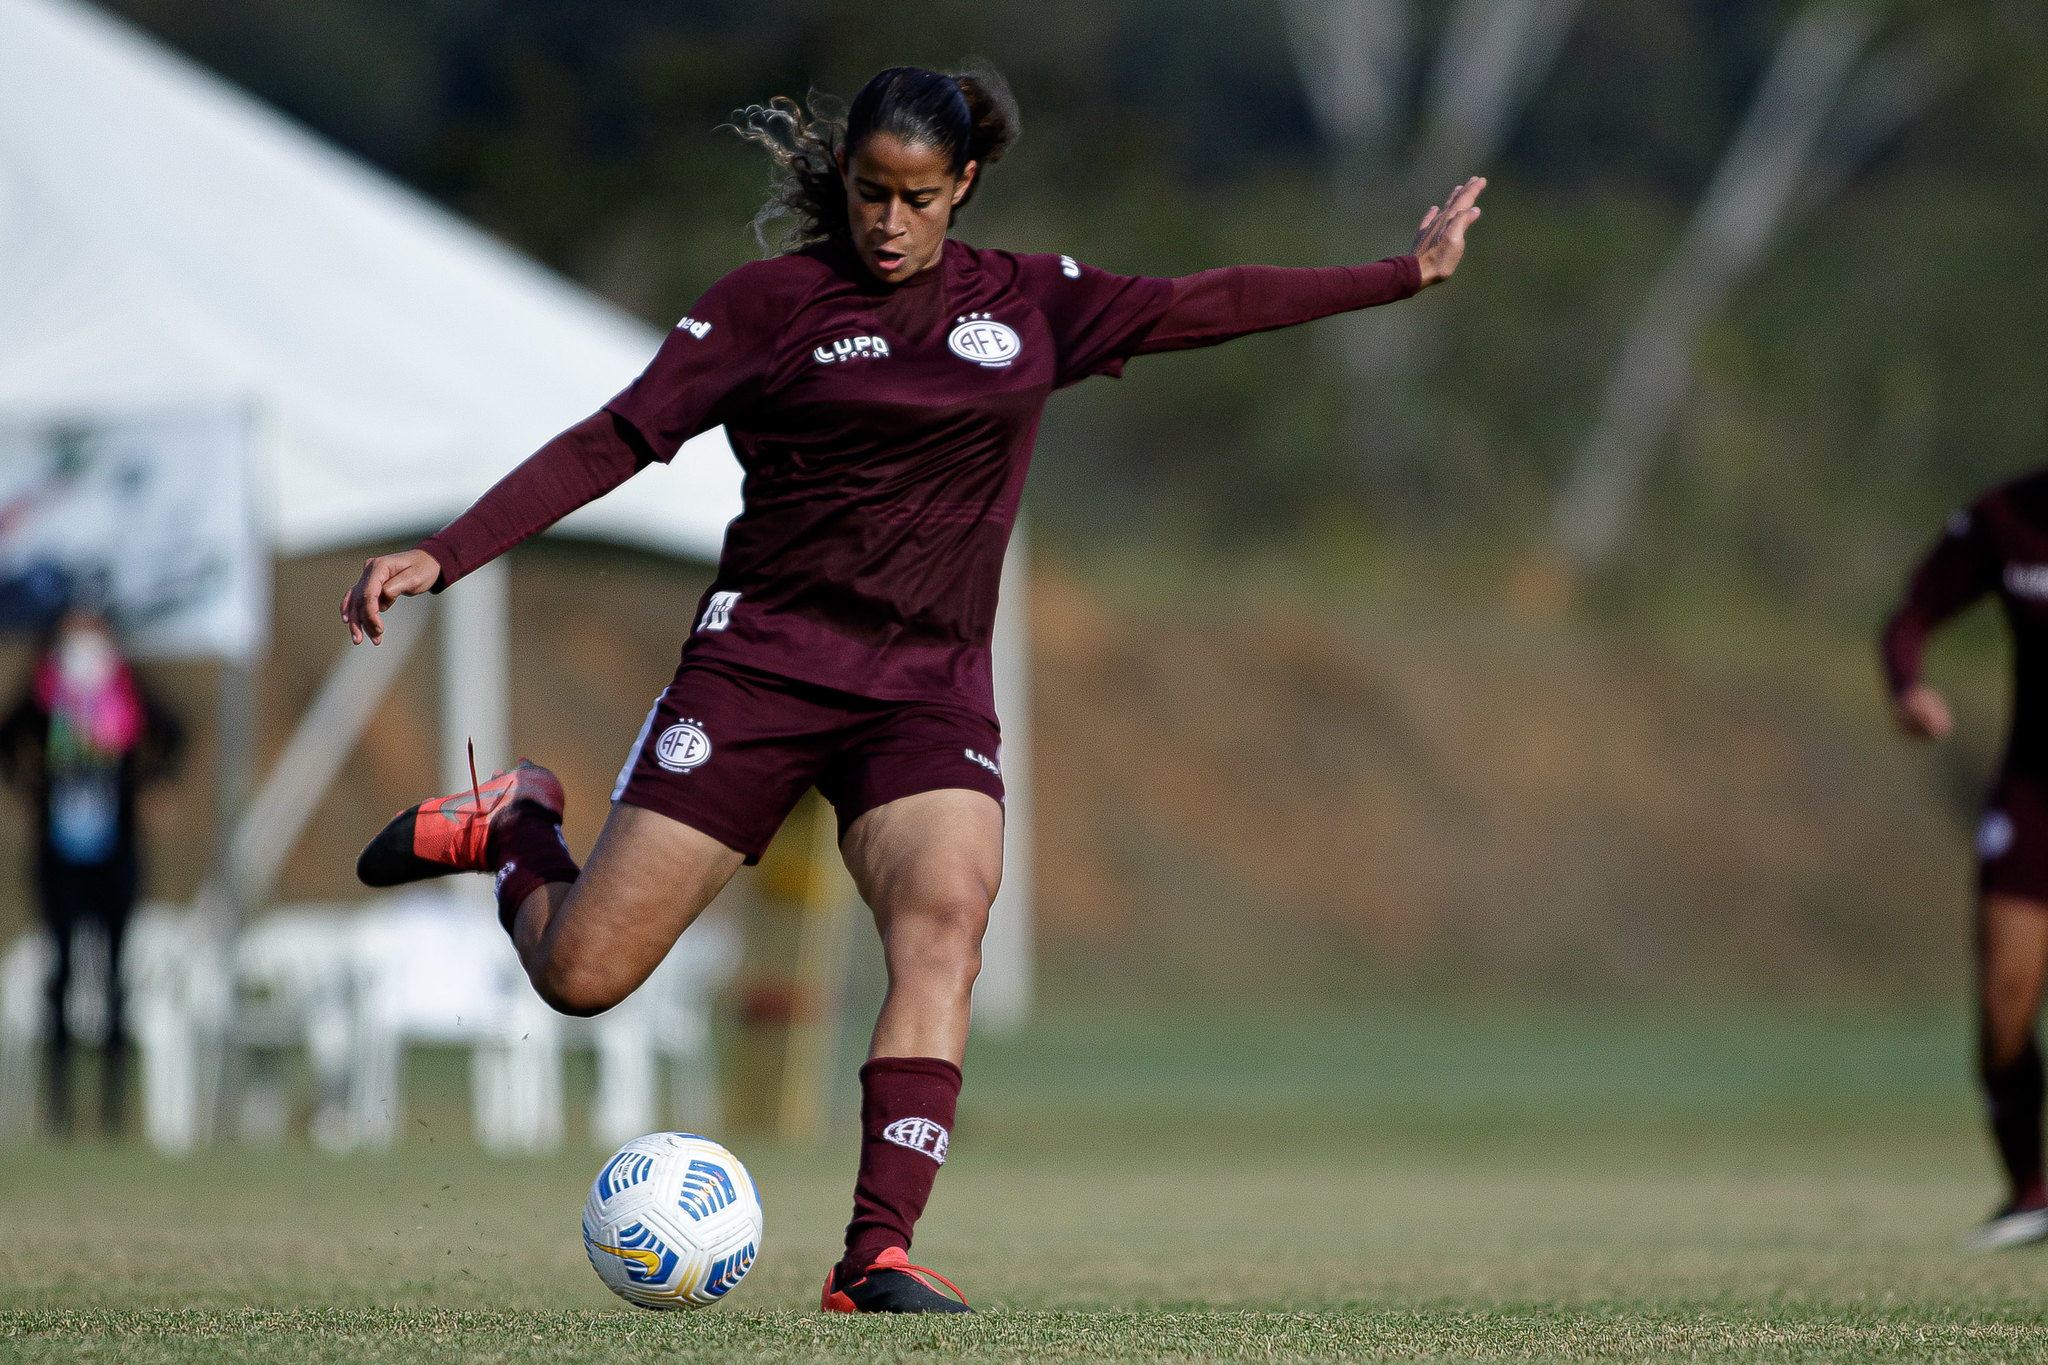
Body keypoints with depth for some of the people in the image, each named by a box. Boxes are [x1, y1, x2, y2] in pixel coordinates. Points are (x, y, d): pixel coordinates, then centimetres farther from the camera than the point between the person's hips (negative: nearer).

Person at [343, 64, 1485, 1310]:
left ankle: (877, 1257, -28)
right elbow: (615, 440, -3)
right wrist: (442, 556, -10)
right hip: (764, 658, -2)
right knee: (581, 976, -6)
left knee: (946, 922, -27)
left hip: (932, 686, 2)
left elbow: (1206, 306, 15)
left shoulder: (1032, 305, 10)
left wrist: (1409, 272, 15)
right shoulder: (774, 302, -1)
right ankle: (515, 826, 29)